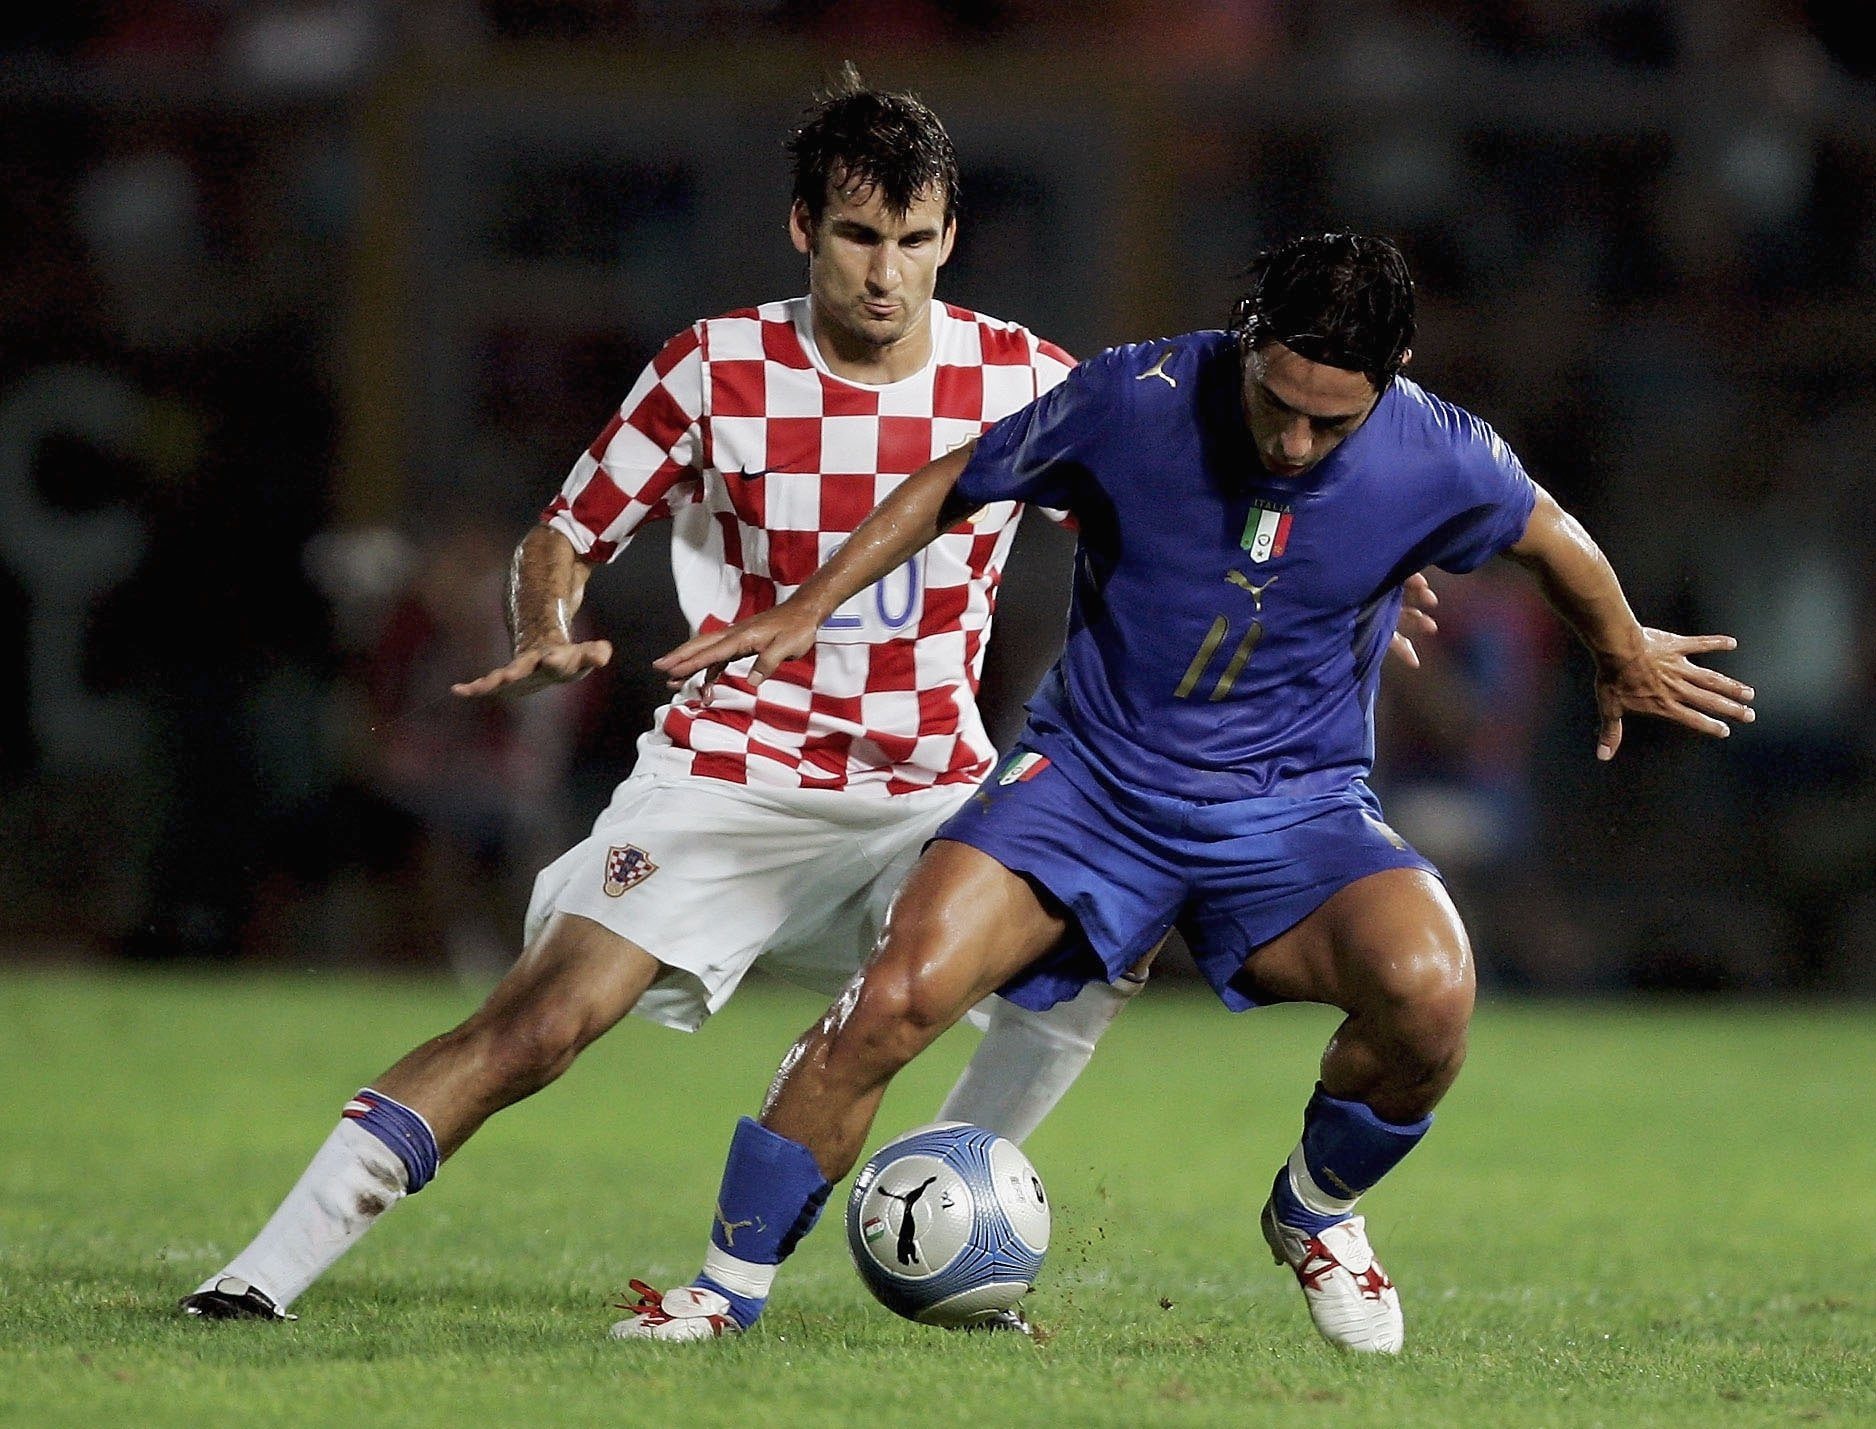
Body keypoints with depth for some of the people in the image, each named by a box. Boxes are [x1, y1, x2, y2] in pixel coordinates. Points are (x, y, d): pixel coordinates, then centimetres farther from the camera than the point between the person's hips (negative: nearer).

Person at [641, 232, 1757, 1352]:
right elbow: (953, 486, 4)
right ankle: (727, 1300, -9)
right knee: (899, 995, -25)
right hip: (1093, 779, 0)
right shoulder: (1132, 400, -14)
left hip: (1295, 806, 1)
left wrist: (1628, 659, 27)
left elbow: (1549, 535, 11)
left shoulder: (1441, 461, -13)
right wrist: (810, 609, 3)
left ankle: (1315, 1213, 2)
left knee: (1428, 990, -31)